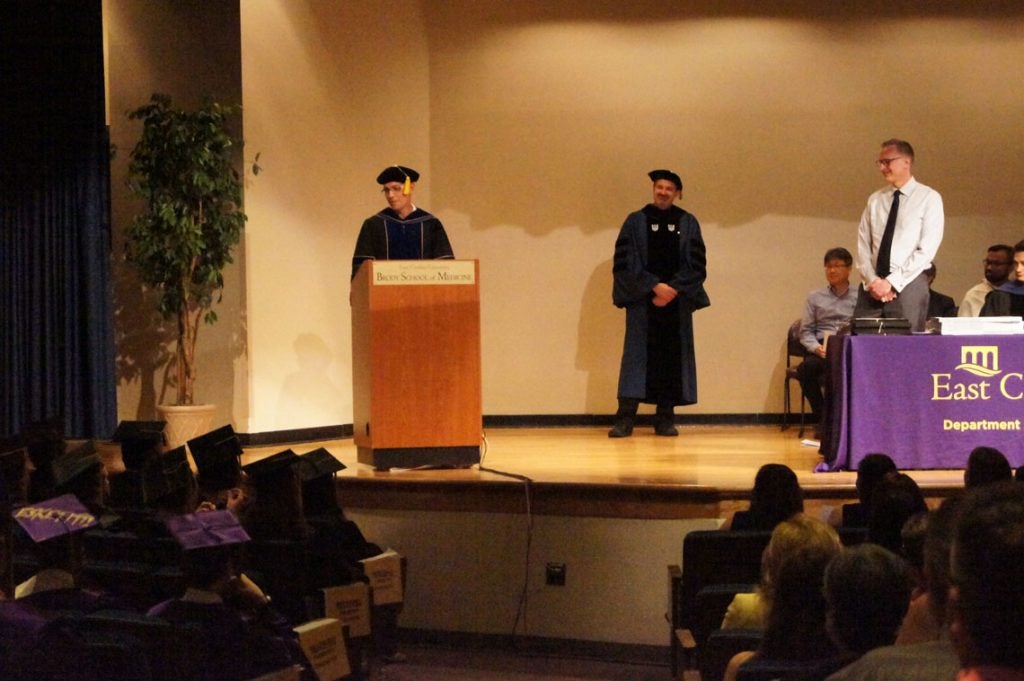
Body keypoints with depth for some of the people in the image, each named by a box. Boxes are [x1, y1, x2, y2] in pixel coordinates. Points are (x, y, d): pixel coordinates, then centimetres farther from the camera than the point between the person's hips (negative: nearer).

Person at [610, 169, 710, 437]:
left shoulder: (688, 224, 7)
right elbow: (625, 262, -3)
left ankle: (665, 419, 7)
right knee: (637, 356, -5)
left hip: (676, 301, 2)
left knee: (672, 359, 2)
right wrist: (655, 286, -13)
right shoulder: (636, 221, 3)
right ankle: (625, 419, -6)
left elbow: (697, 265, 3)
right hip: (642, 301, -2)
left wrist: (673, 289, -11)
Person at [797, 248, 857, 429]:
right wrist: (816, 348, -9)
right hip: (822, 350, 1)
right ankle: (822, 418, -15)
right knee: (806, 368, -33)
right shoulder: (815, 298, 20)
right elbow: (806, 331, 12)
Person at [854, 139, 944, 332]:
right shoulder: (875, 200, 14)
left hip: (908, 285, -4)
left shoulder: (929, 198, 0)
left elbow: (926, 250, -8)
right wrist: (872, 281, -8)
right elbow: (863, 247, 9)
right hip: (872, 288, 4)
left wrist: (891, 282, -13)